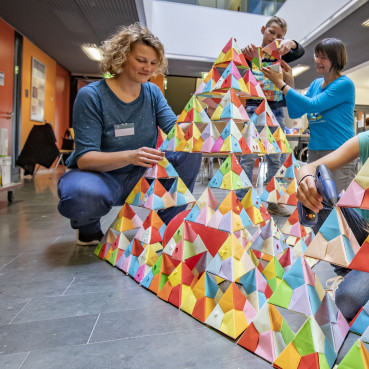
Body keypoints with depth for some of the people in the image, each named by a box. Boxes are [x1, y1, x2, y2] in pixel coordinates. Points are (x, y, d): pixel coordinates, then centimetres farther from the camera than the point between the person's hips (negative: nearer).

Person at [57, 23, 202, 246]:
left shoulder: (153, 93, 3)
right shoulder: (91, 95, -13)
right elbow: (84, 158, -21)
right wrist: (129, 156, -39)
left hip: (140, 177, 5)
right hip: (99, 174, -4)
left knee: (190, 154, -13)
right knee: (84, 194, -40)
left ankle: (168, 225, -1)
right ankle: (89, 229, 0)